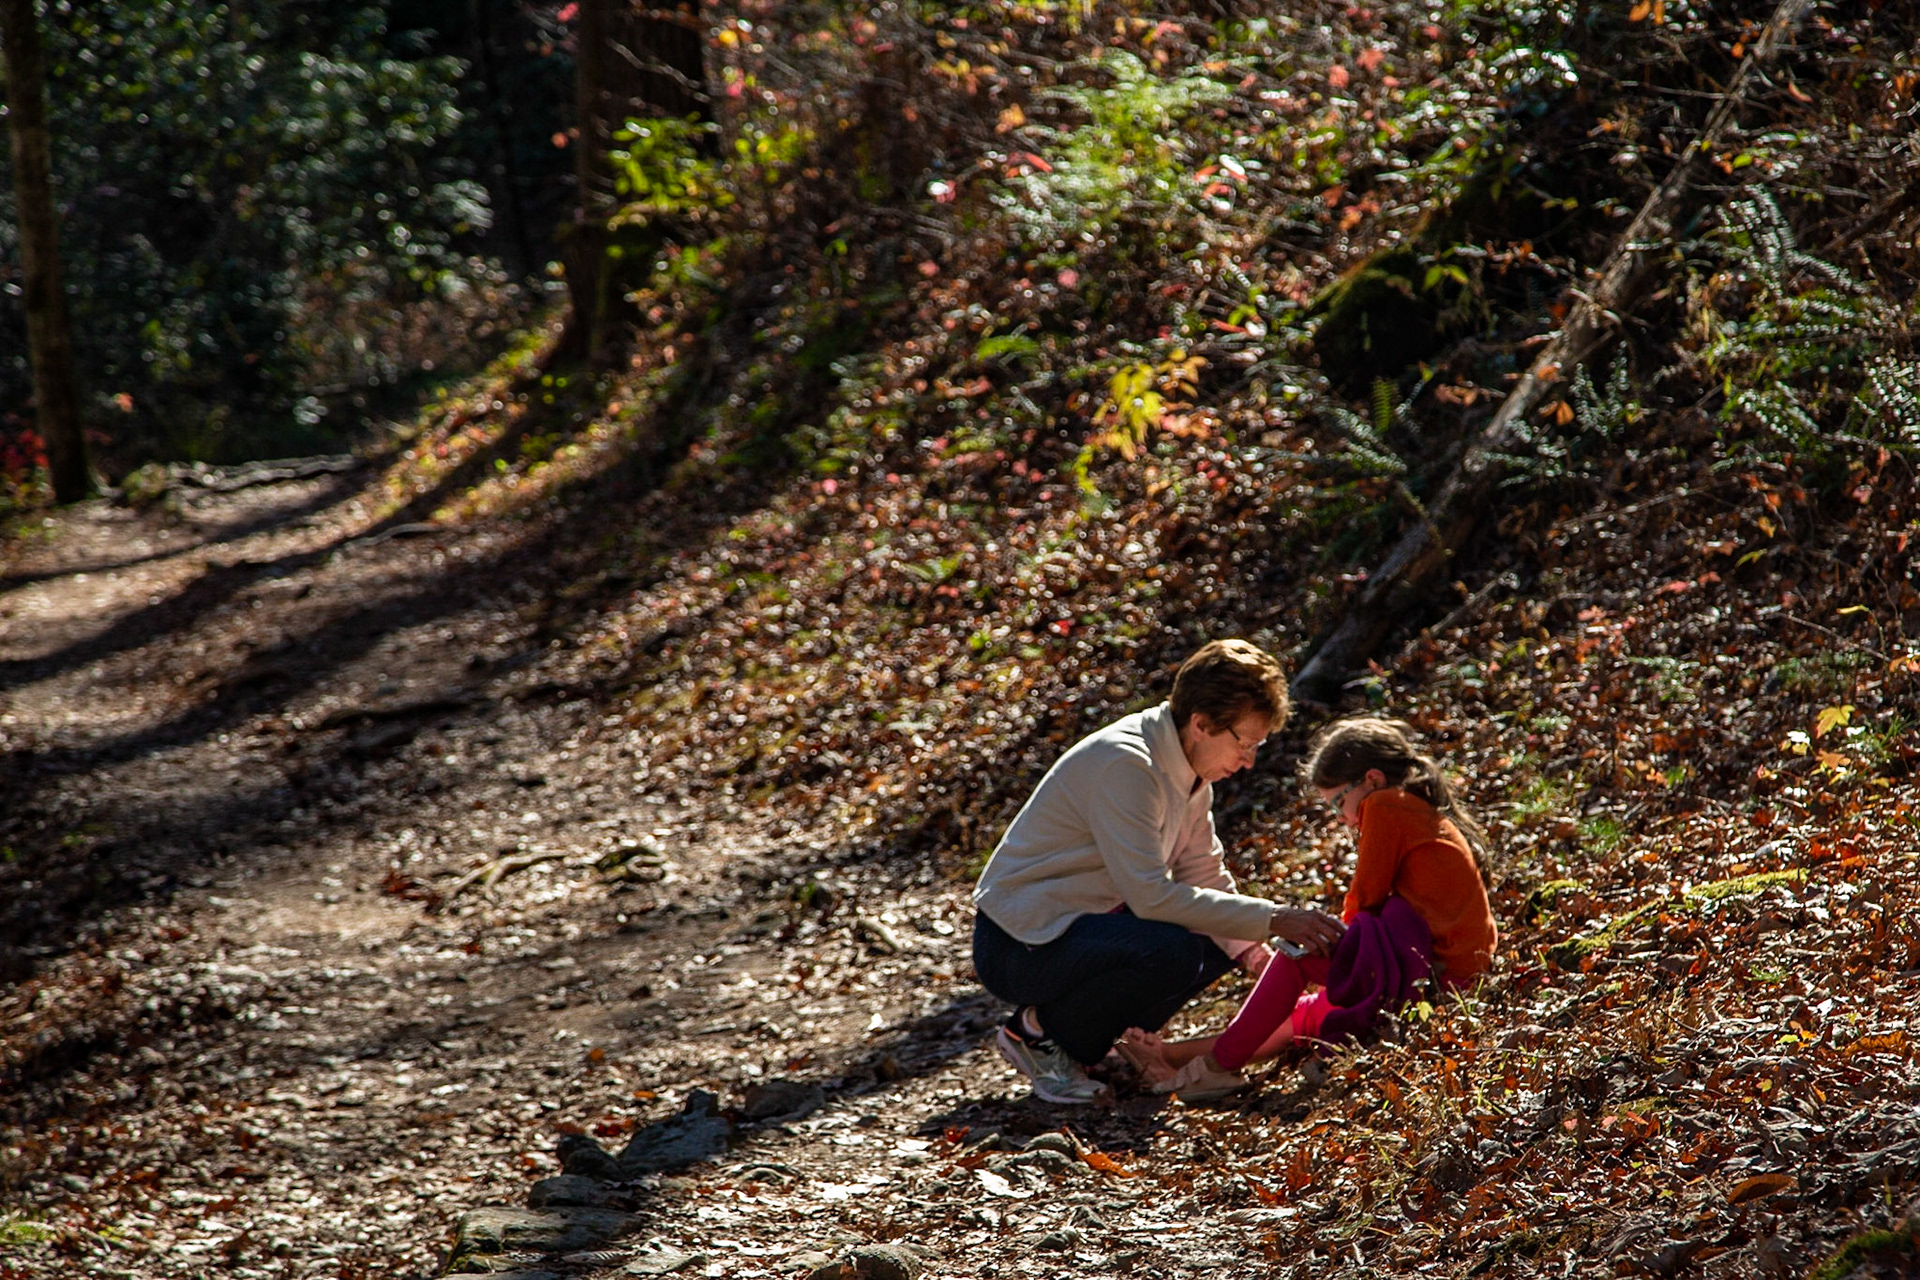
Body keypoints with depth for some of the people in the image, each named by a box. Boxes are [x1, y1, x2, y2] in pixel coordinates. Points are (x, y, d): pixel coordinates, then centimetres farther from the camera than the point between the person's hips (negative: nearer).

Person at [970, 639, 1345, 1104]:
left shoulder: (1188, 767, 4)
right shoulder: (1124, 764, -25)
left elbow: (1207, 878, 9)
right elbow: (1150, 895, -30)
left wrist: (1257, 954, -6)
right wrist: (1271, 919, -27)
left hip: (1084, 925, 10)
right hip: (1019, 941, -10)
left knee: (1221, 941, 1)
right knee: (1171, 953, -31)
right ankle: (1037, 1033, -8)